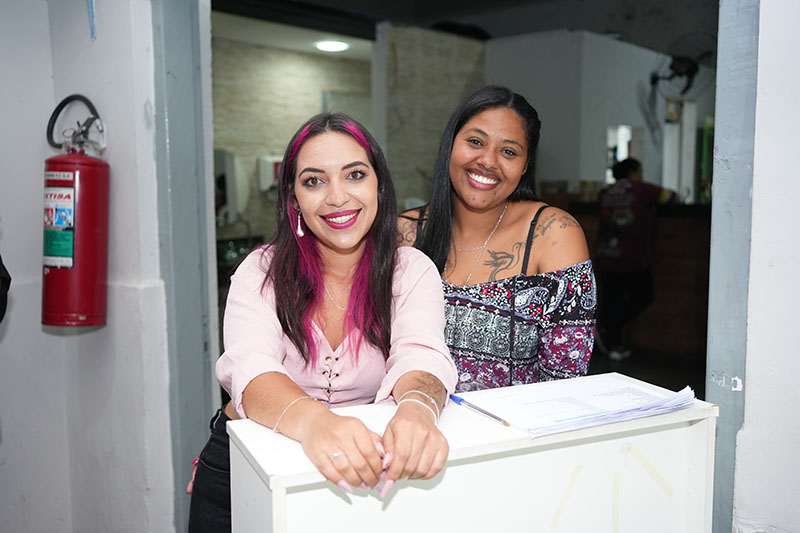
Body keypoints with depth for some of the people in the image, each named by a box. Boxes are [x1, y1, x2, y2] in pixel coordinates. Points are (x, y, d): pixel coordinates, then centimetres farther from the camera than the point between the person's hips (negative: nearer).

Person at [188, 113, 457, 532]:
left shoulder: (411, 273, -5)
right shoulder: (259, 274, -7)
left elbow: (421, 357, -22)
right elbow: (252, 372, -23)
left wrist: (417, 408, -46)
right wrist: (315, 422, -45)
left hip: (361, 476, 1)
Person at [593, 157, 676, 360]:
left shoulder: (605, 193, 10)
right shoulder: (642, 190, -3)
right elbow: (669, 196, 9)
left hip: (606, 257, 5)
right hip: (634, 258, -5)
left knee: (611, 299, 10)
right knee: (642, 297, 11)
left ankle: (614, 345, 12)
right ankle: (605, 326, -1)